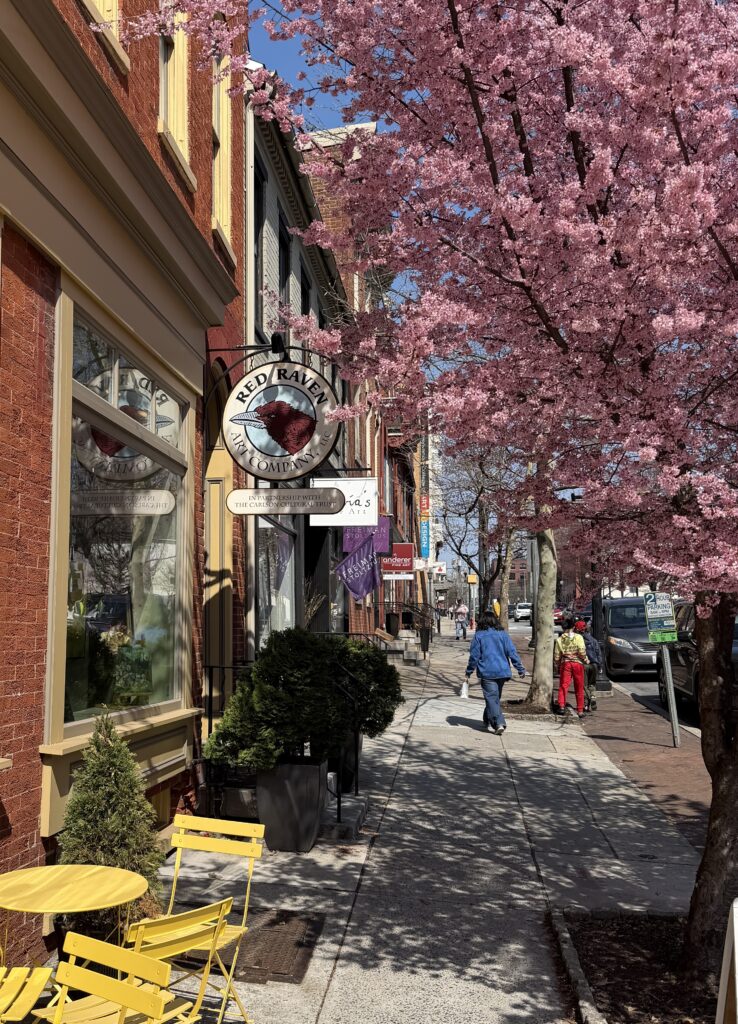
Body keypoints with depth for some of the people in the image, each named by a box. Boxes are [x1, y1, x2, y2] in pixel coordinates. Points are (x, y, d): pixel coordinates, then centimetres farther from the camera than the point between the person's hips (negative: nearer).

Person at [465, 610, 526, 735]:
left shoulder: (479, 635, -3)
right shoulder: (503, 634, 4)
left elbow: (474, 655, -3)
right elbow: (512, 652, 0)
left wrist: (469, 672, 6)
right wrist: (520, 668, 5)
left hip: (487, 673, -4)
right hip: (502, 672, 4)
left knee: (491, 698, -4)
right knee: (495, 697, 18)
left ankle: (499, 723, -18)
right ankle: (488, 721, 30)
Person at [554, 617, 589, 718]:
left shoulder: (559, 639, 3)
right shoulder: (578, 637, -4)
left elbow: (556, 655, 4)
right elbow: (582, 652, -11)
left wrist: (556, 666, 16)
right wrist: (586, 660, 5)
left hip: (565, 663, 1)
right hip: (578, 663, -1)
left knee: (563, 686, 1)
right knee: (579, 688, 8)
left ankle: (561, 706, -16)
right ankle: (580, 711, 12)